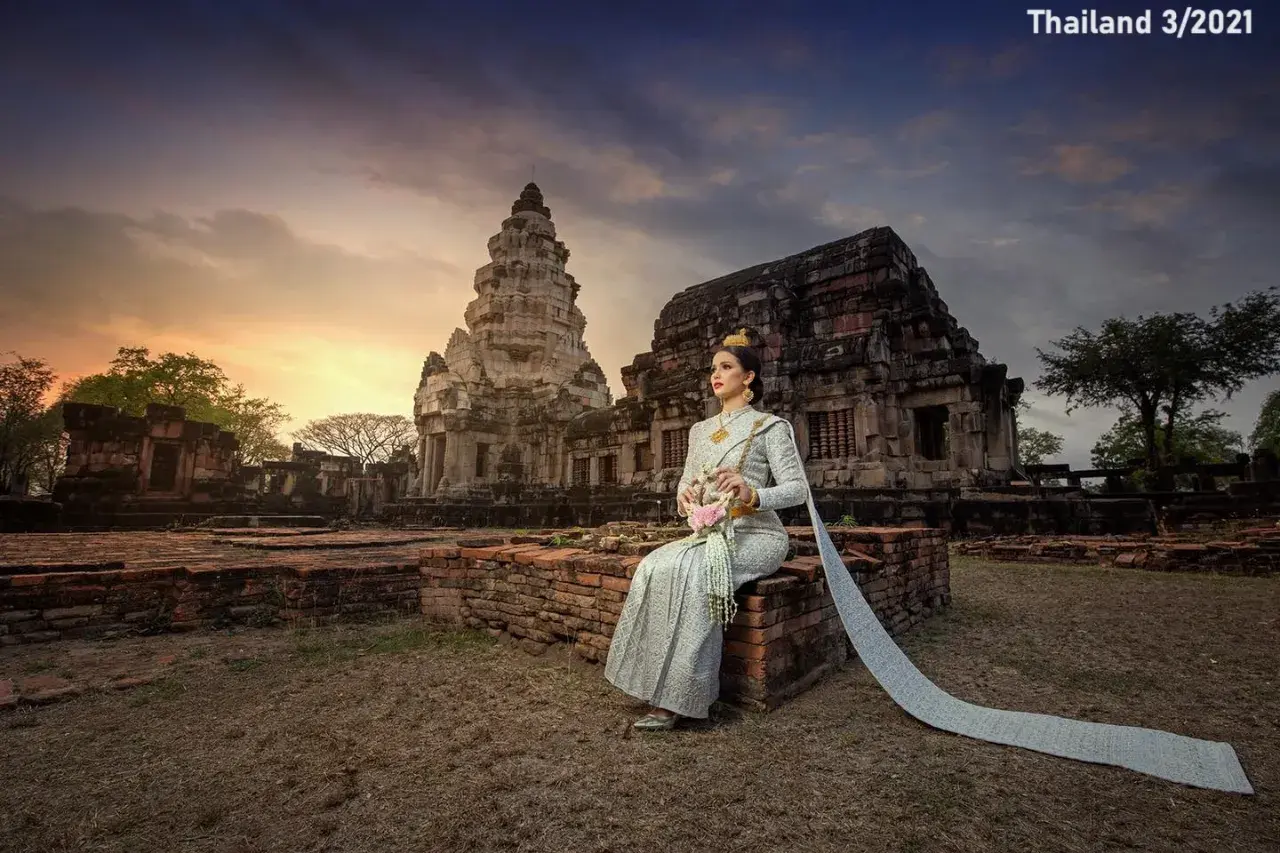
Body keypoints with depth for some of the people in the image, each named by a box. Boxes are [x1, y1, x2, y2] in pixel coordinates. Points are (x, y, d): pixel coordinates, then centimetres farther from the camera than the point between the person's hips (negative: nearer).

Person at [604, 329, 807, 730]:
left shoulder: (770, 426, 0)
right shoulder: (700, 430, 17)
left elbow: (798, 488, -7)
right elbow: (685, 484, 17)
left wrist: (752, 494, -25)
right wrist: (684, 496, -8)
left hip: (756, 535, -5)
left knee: (690, 569, -33)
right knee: (654, 567, -25)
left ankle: (678, 696, -24)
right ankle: (658, 684, -20)